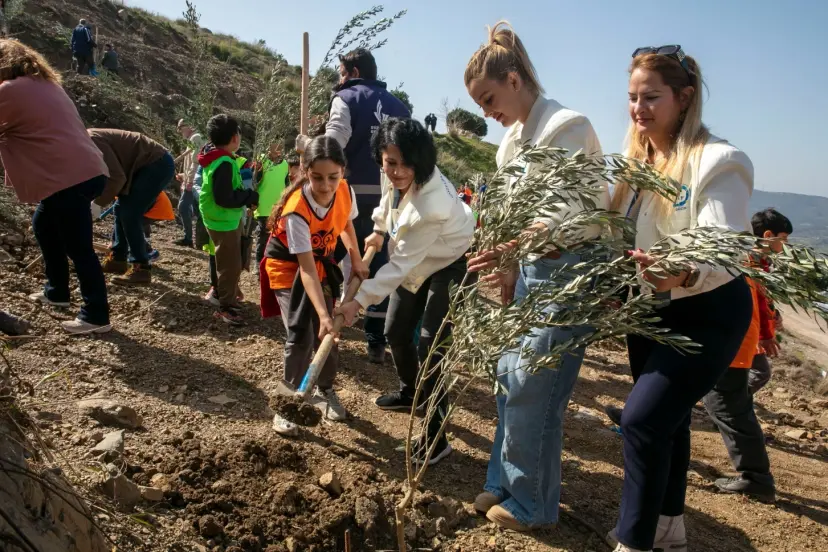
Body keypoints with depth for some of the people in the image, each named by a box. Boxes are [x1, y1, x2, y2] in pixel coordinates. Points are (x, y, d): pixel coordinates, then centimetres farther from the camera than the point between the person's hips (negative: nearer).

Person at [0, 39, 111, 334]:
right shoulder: (44, 84, 20)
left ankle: (96, 316, 2)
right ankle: (56, 291, 34)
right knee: (43, 224, 26)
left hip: (69, 178, -10)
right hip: (86, 171, 10)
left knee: (79, 249, -4)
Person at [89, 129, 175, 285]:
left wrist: (97, 203, -14)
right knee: (121, 209, 13)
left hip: (158, 165, -11)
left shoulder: (91, 141, -18)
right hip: (152, 165, 11)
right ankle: (117, 259, 21)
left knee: (129, 214, -12)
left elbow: (117, 177, -22)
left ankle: (141, 269, -10)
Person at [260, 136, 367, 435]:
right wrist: (323, 315, -43)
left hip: (322, 262, 5)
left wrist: (356, 259, -1)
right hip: (288, 266, -5)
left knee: (327, 333, 5)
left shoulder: (345, 191, -20)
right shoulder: (297, 210, -36)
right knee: (301, 336, -14)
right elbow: (306, 269, -37)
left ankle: (325, 390, 28)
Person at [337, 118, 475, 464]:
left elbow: (400, 264, -33)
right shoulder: (396, 176, -19)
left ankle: (435, 436, -4)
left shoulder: (432, 205, -39)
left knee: (430, 345, -14)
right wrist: (379, 230, 20)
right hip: (416, 263, 8)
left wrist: (359, 301, -29)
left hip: (450, 264, -8)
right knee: (396, 332, 15)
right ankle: (409, 392, 41)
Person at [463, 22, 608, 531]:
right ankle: (506, 484, 27)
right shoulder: (514, 139, 13)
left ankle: (532, 504, 11)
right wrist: (509, 271, 13)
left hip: (569, 269, -8)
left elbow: (570, 212, -24)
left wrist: (511, 247, -37)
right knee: (511, 376, 11)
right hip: (533, 267, 8)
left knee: (532, 388, -6)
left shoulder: (567, 126, -13)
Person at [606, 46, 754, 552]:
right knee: (666, 417, 18)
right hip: (650, 310, 8)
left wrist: (682, 274, -49)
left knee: (643, 417, -16)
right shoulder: (636, 158, 3)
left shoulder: (719, 162, -20)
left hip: (707, 314, -7)